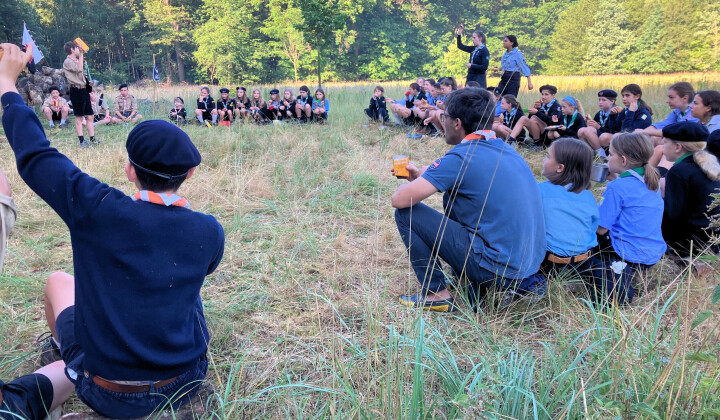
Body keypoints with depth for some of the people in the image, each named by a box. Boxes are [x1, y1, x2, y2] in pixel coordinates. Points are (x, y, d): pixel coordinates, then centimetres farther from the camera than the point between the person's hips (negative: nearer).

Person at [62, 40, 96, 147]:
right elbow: (79, 69, -25)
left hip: (84, 90, 9)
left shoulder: (76, 60, 20)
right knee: (79, 117, -5)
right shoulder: (67, 62, -8)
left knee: (90, 116, 7)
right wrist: (81, 54, -17)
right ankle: (81, 141, -1)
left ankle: (92, 139, 10)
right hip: (76, 90, -9)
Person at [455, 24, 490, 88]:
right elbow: (460, 46, 19)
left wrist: (471, 66, -15)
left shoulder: (484, 50, -9)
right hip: (470, 77, 7)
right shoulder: (473, 49, 10)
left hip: (479, 78, -7)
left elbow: (484, 67, -16)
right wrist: (459, 34, 9)